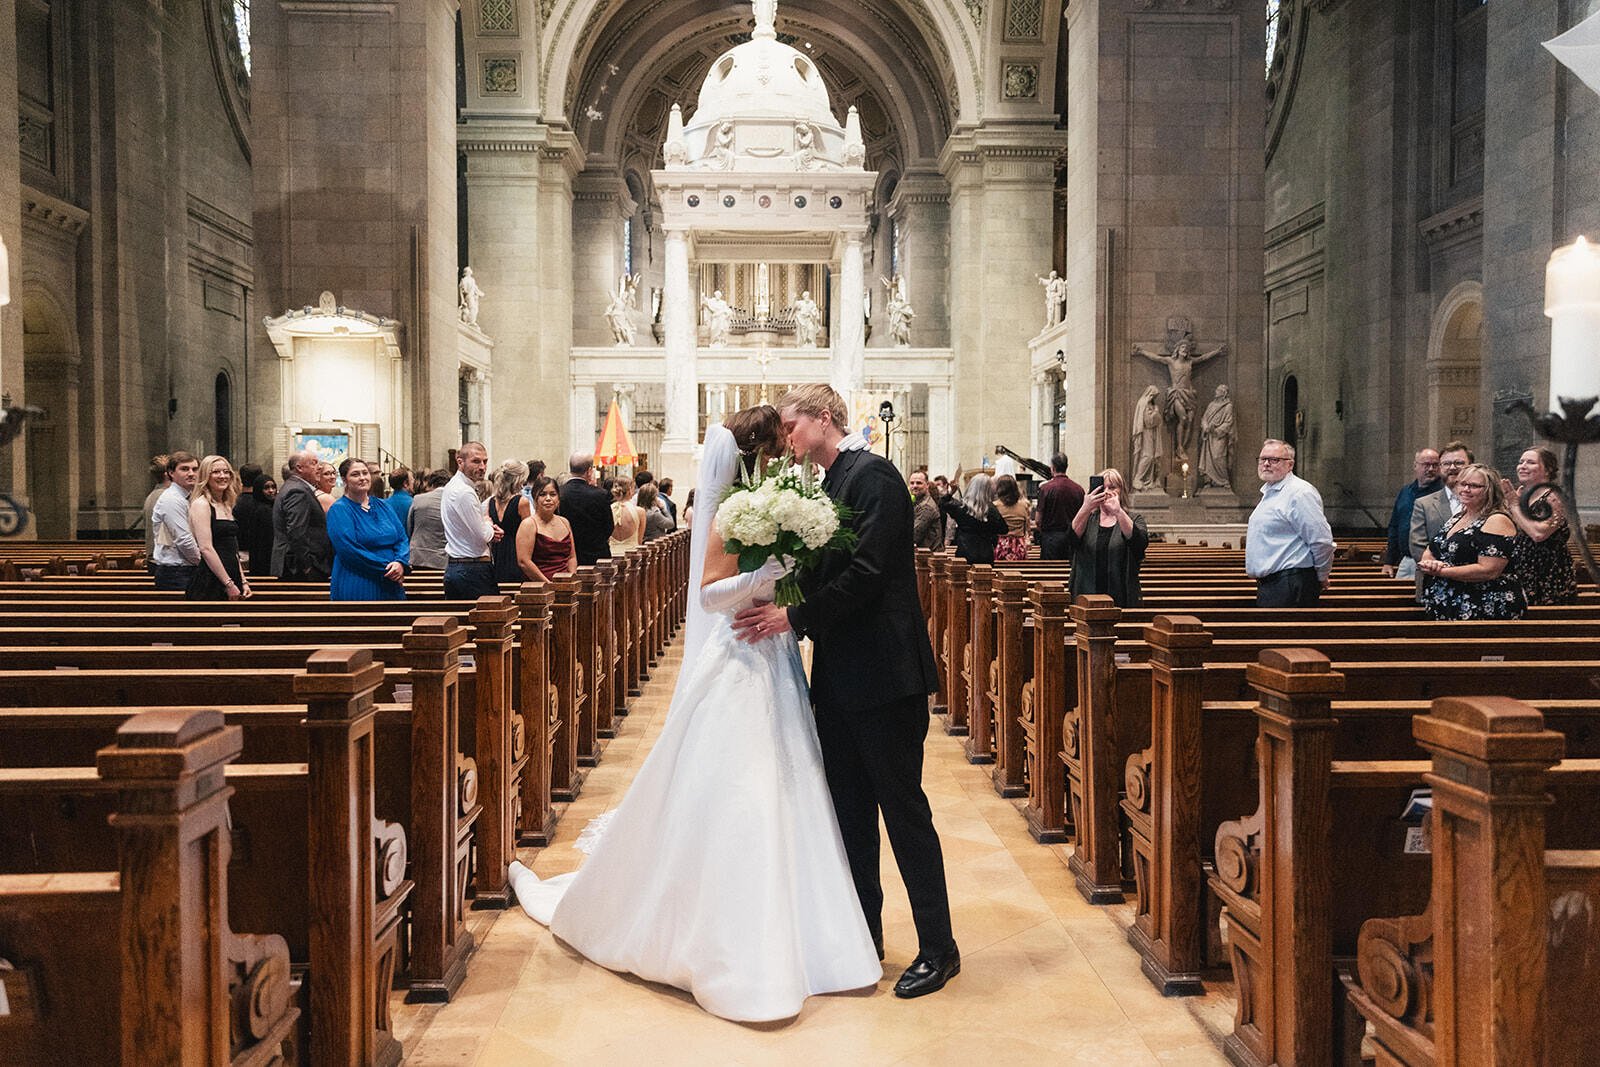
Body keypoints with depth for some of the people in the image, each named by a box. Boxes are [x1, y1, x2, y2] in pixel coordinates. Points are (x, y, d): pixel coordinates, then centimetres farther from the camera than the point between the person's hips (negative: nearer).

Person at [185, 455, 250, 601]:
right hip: (209, 582, -8)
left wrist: (243, 581, 13)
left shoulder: (227, 506, 17)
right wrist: (229, 584, -17)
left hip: (229, 580, 8)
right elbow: (206, 548, -15)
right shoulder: (201, 504, -7)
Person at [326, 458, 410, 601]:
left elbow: (402, 538, 6)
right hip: (357, 589, -5)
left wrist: (401, 563, -14)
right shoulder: (338, 510, -5)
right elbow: (350, 550, -16)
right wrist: (386, 568, -18)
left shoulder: (382, 505, 12)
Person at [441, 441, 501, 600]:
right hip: (473, 570, -10)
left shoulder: (450, 486, 14)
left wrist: (487, 528, 6)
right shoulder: (465, 493, -18)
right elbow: (483, 536, -17)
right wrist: (488, 523, 5)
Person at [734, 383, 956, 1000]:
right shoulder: (830, 485, 16)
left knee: (903, 807, -2)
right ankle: (862, 932, 27)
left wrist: (795, 616, -19)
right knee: (849, 808, 15)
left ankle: (938, 948, 9)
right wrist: (782, 607, 0)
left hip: (883, 673, -9)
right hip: (840, 674, 9)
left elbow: (868, 573, -21)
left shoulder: (872, 475, -12)